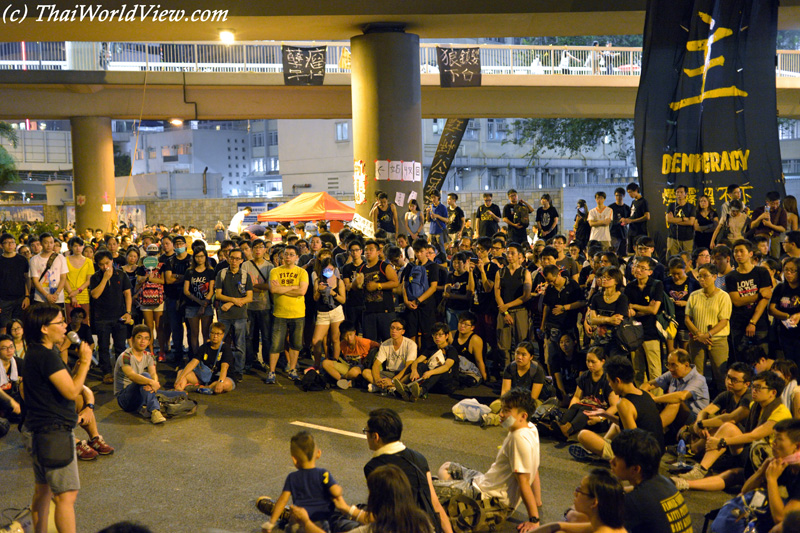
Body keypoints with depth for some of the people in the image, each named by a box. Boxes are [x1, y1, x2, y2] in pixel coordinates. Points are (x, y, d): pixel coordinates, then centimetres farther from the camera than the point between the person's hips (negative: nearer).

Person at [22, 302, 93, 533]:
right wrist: (85, 362, -14)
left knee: (43, 490, 20)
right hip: (53, 433, -11)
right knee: (67, 495, -7)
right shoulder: (47, 356, -21)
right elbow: (71, 391, -23)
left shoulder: (35, 353, 11)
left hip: (38, 431, 11)